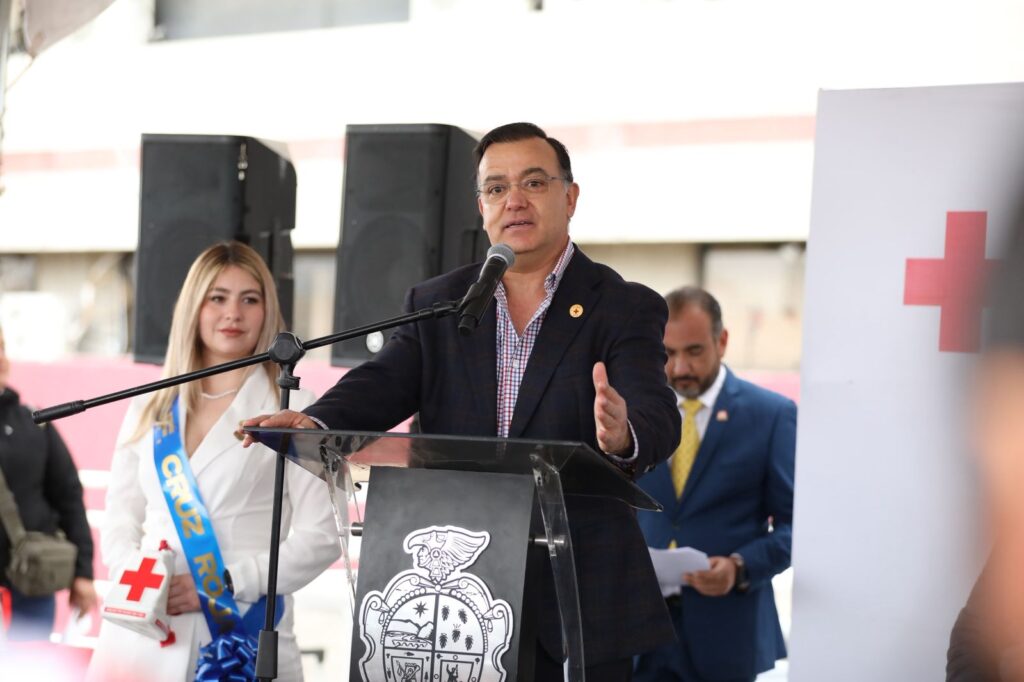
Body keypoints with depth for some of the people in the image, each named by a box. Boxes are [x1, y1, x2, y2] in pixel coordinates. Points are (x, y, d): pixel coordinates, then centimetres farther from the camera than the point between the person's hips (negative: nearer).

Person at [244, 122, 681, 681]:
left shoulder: (625, 309, 0)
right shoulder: (437, 304, 10)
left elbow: (656, 415, -16)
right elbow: (382, 383, -4)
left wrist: (623, 436, -42)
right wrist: (314, 423, -28)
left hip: (579, 605, -2)